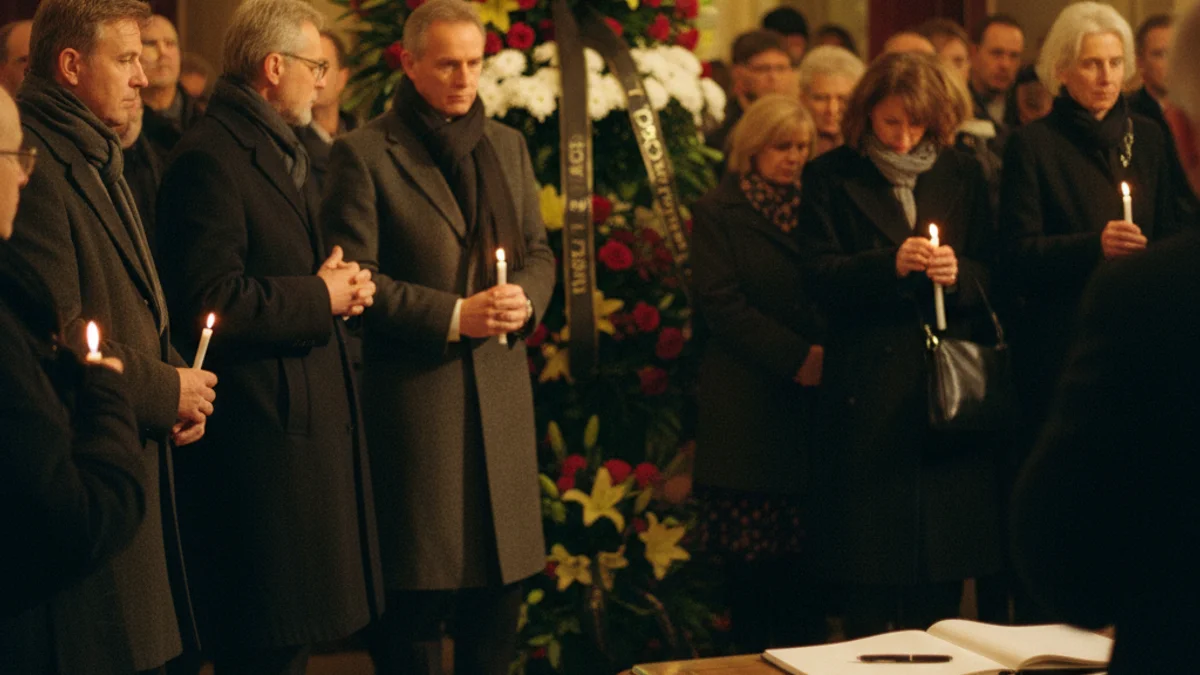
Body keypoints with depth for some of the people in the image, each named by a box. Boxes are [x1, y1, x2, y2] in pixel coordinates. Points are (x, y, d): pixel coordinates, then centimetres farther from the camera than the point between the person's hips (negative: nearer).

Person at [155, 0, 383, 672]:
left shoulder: (286, 150, 19)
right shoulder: (210, 158, -15)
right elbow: (211, 300, -22)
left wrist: (342, 282, 7)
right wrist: (321, 298, -13)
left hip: (313, 422, 10)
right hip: (262, 433, -10)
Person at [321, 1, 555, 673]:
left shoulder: (508, 145, 15)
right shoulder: (364, 153, -4)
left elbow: (538, 252, 18)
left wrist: (524, 297, -5)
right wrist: (452, 315, -16)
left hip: (503, 392, 5)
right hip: (412, 393, -5)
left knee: (503, 580, 9)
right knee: (417, 593, -1)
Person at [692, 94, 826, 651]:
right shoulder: (718, 213, 5)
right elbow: (719, 302, -6)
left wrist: (826, 354, -4)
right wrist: (795, 356, -12)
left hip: (807, 402, 4)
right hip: (747, 410, -3)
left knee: (803, 552, -1)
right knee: (750, 558, -4)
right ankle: (754, 660, 4)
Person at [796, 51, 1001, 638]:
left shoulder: (962, 175, 13)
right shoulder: (831, 176, 5)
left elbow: (992, 276, 10)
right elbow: (820, 276, -4)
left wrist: (959, 273, -12)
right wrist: (889, 264, -19)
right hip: (867, 386, -2)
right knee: (870, 549, -2)